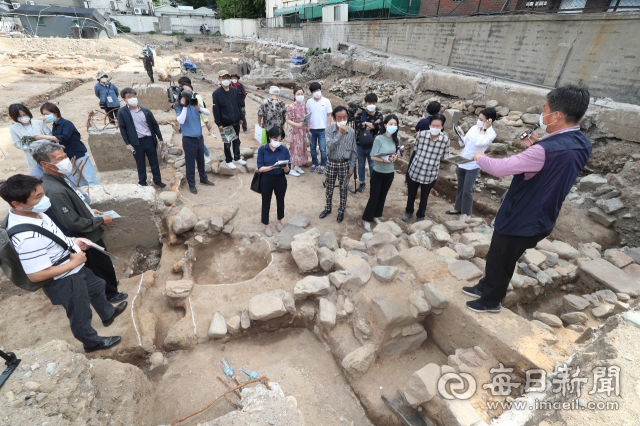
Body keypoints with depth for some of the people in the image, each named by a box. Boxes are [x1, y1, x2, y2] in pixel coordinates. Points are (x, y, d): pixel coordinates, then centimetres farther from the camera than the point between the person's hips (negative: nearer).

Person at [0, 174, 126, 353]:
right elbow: (36, 275, -31)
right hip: (65, 281, -9)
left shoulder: (31, 212, -10)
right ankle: (92, 342, 44)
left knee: (96, 287, 32)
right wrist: (73, 263, -24)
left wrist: (72, 241, -1)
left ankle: (108, 314, 60)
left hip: (74, 269, 9)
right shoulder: (28, 238, -38)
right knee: (80, 315, 17)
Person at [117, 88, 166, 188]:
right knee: (140, 165, 9)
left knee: (154, 162, 10)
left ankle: (157, 181, 26)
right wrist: (127, 143, -5)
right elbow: (122, 129, 1)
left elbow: (155, 125, 9)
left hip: (150, 140, 2)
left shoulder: (145, 111, 5)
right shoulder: (122, 112, 0)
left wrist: (160, 139, 6)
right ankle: (142, 184, 24)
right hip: (136, 143, -2)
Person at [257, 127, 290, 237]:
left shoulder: (284, 150, -10)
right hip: (266, 180, -1)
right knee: (266, 204, 12)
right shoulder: (262, 149, -12)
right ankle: (266, 225, 32)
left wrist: (285, 167, -33)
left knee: (280, 202, 19)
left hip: (280, 180, 2)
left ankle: (279, 221, 44)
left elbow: (287, 171, -9)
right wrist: (272, 167, -31)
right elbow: (260, 168, -15)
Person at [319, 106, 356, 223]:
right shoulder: (330, 130, -10)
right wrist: (340, 133, -29)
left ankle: (341, 211, 28)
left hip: (344, 164, 0)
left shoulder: (351, 132, -8)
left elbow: (353, 151, -2)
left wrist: (351, 168, -2)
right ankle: (328, 208, 34)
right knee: (329, 187, 14)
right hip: (331, 163, 0)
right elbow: (330, 146, -23)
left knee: (343, 189, 10)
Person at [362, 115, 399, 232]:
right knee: (374, 196, 1)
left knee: (382, 196, 16)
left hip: (389, 173, 5)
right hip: (378, 173, -5)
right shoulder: (379, 139, -17)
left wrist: (395, 157, -13)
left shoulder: (395, 139, 0)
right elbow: (373, 156, -16)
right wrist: (385, 160, -28)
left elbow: (395, 154, 10)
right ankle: (367, 219, 16)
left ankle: (376, 216, 34)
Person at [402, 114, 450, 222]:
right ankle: (409, 211, 45)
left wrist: (433, 159, -6)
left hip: (431, 174, 0)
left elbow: (445, 156, 2)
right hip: (415, 170, 0)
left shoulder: (445, 139, -12)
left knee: (424, 196, 18)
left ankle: (420, 215, 43)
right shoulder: (421, 134, -13)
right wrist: (422, 157, -4)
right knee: (411, 193, 18)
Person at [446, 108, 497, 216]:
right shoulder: (474, 128, 5)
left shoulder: (491, 133, -11)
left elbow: (479, 143, -30)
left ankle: (466, 213, 12)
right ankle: (458, 208, 32)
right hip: (462, 161, 6)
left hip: (473, 165, -6)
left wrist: (484, 129, -19)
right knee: (460, 187, 16)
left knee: (467, 190, -2)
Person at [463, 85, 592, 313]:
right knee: (504, 259, 26)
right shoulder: (582, 144, -2)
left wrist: (480, 158, -8)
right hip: (540, 220, 9)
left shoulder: (547, 150, -32)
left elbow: (499, 168, -28)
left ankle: (491, 301, 35)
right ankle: (485, 288, 45)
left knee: (498, 262, 14)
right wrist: (534, 147, 0)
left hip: (518, 221, -9)